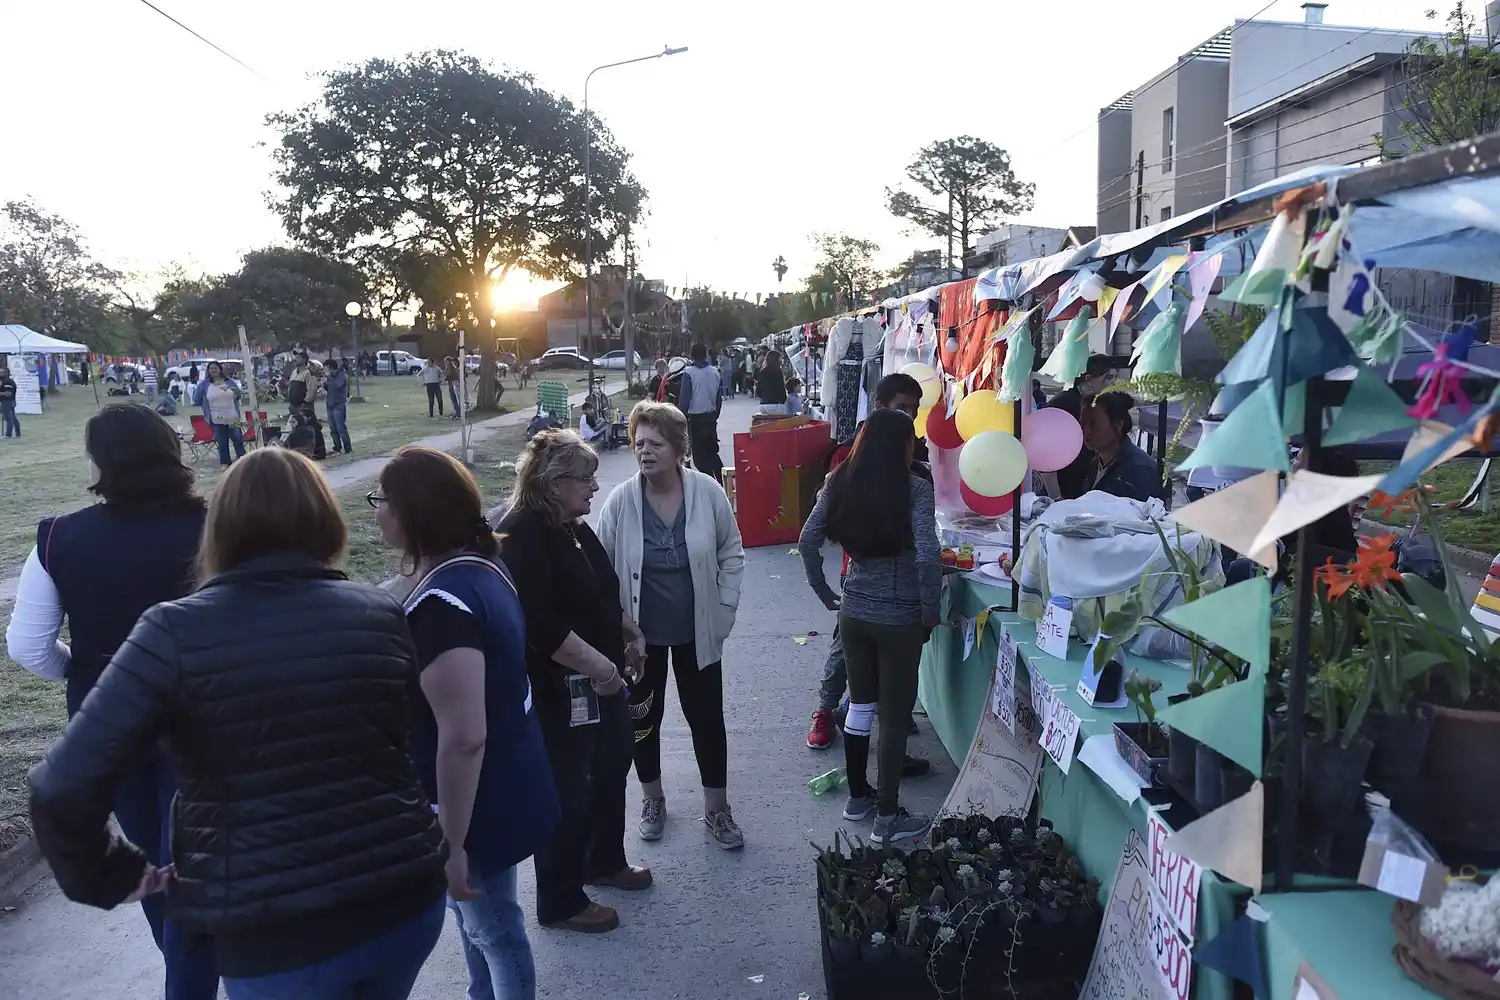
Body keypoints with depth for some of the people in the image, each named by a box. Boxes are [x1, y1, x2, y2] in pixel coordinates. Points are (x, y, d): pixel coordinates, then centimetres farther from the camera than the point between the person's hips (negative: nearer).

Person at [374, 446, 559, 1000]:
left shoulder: (438, 603, -29)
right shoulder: (480, 565, 1)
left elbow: (463, 737, -32)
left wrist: (450, 842, -23)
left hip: (482, 800, -9)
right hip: (505, 782, 10)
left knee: (493, 929, 13)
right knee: (477, 921, 28)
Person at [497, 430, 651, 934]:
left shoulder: (573, 526, 8)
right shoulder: (522, 535, -22)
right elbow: (539, 624, -30)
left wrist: (630, 633, 12)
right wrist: (599, 667, -26)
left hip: (600, 680, 10)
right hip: (559, 690, -10)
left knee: (611, 770, 23)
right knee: (567, 795, 4)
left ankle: (606, 861, 45)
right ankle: (561, 903, 22)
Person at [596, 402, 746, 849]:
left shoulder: (707, 492, -13)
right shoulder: (621, 500, -14)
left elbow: (731, 553, 0)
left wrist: (725, 608, -3)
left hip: (696, 632, 0)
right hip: (639, 633, 0)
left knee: (707, 719, 10)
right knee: (643, 718, 16)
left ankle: (717, 810, 29)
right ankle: (652, 799, 39)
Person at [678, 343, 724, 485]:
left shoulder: (689, 372, -11)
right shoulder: (715, 372, 3)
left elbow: (684, 398, -13)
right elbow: (719, 397, 9)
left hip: (696, 419, -5)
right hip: (711, 417, 5)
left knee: (700, 455, 2)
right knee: (712, 451, 19)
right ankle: (723, 481, 17)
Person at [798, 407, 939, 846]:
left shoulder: (840, 482, -1)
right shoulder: (915, 488, -16)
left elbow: (808, 541, -1)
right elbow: (927, 557, -24)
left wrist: (825, 593, 10)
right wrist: (930, 612, -11)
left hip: (853, 612, 5)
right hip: (900, 619, -5)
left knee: (860, 704, 20)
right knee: (895, 716, 8)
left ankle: (858, 796, 35)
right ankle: (887, 818, 18)